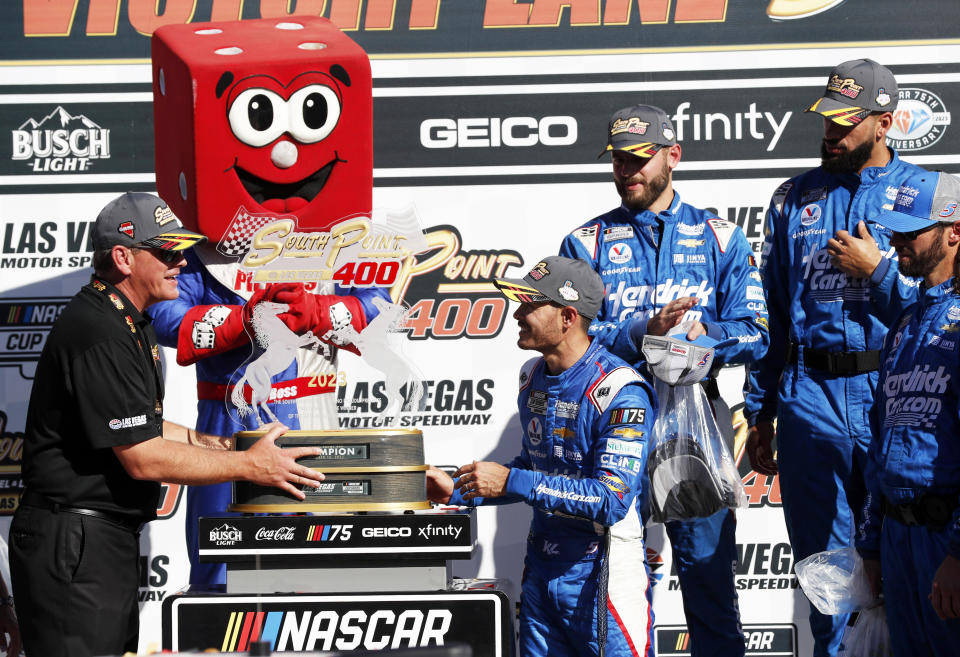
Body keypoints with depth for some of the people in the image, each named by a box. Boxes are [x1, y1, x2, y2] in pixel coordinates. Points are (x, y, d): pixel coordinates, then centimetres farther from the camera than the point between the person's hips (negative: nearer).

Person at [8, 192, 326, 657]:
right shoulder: (99, 335, -20)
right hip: (74, 544, -11)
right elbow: (142, 458, -20)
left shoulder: (128, 323, 15)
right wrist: (248, 465, -12)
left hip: (110, 539, 11)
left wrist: (222, 444, 15)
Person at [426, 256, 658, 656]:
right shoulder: (533, 378, 8)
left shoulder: (621, 393, -19)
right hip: (541, 569, 8)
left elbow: (612, 499, -26)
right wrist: (458, 491, 9)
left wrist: (510, 481, -25)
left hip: (600, 576, -8)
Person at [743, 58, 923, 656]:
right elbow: (772, 315, 16)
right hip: (809, 399, 3)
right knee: (823, 561, 7)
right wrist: (760, 411, 13)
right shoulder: (794, 199, 13)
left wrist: (877, 270, -9)